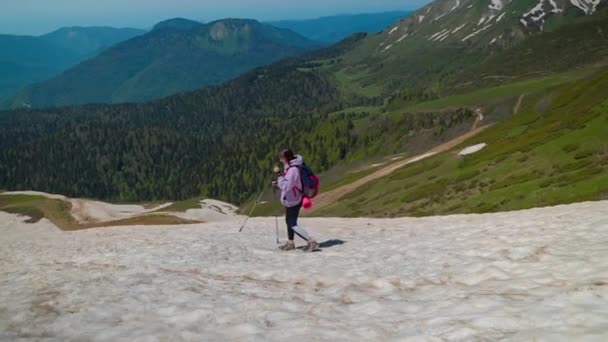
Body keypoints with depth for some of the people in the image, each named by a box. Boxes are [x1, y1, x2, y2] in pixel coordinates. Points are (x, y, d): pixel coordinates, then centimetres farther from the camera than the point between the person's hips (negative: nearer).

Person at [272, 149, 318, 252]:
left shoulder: (293, 170, -25)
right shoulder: (290, 167, 6)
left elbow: (286, 186, -29)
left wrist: (279, 174, -27)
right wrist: (277, 183, 5)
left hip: (293, 201, -10)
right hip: (291, 200, 10)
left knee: (293, 224, -6)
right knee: (289, 221, 19)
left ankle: (312, 242, -7)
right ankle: (290, 243, 32)